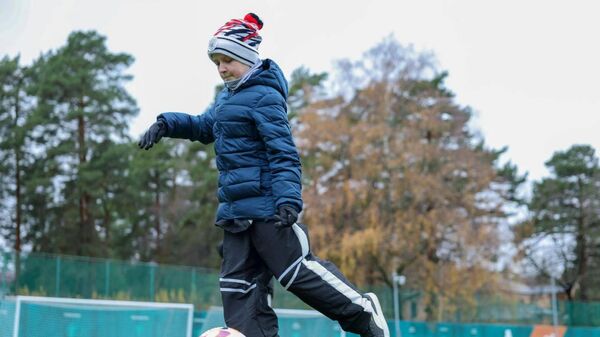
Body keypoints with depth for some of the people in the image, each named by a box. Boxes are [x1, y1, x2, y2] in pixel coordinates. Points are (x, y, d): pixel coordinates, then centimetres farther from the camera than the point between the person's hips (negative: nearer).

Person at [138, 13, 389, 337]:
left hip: (265, 204, -9)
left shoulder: (264, 96, -10)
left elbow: (283, 151, -17)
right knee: (237, 283, 6)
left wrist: (289, 198, -28)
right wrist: (167, 123, 16)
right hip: (236, 208, 9)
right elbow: (204, 126, 33)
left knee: (294, 269, -8)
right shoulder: (227, 96, 17)